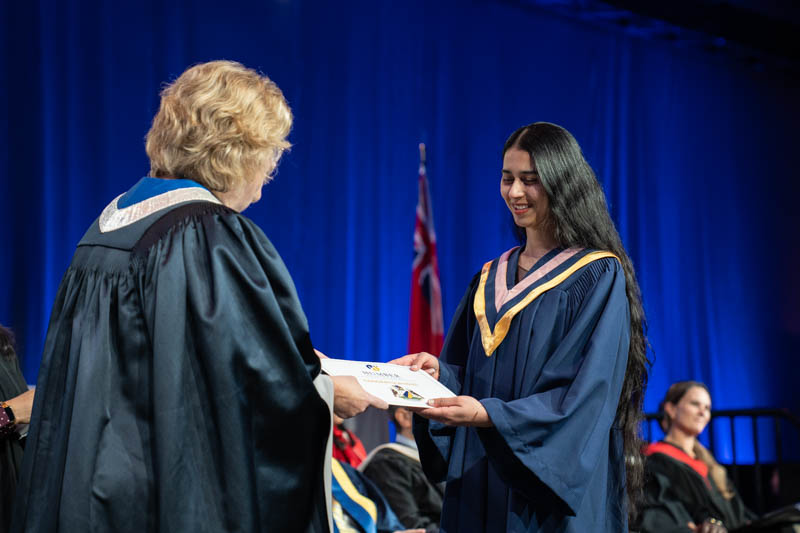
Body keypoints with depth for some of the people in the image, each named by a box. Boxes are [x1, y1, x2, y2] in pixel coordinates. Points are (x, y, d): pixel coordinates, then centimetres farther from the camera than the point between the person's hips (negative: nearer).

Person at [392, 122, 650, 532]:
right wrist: (440, 372, -10)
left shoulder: (597, 278, -6)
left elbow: (584, 395, -16)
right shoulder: (491, 279, 13)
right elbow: (466, 375, 13)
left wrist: (488, 415, -27)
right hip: (481, 489, 6)